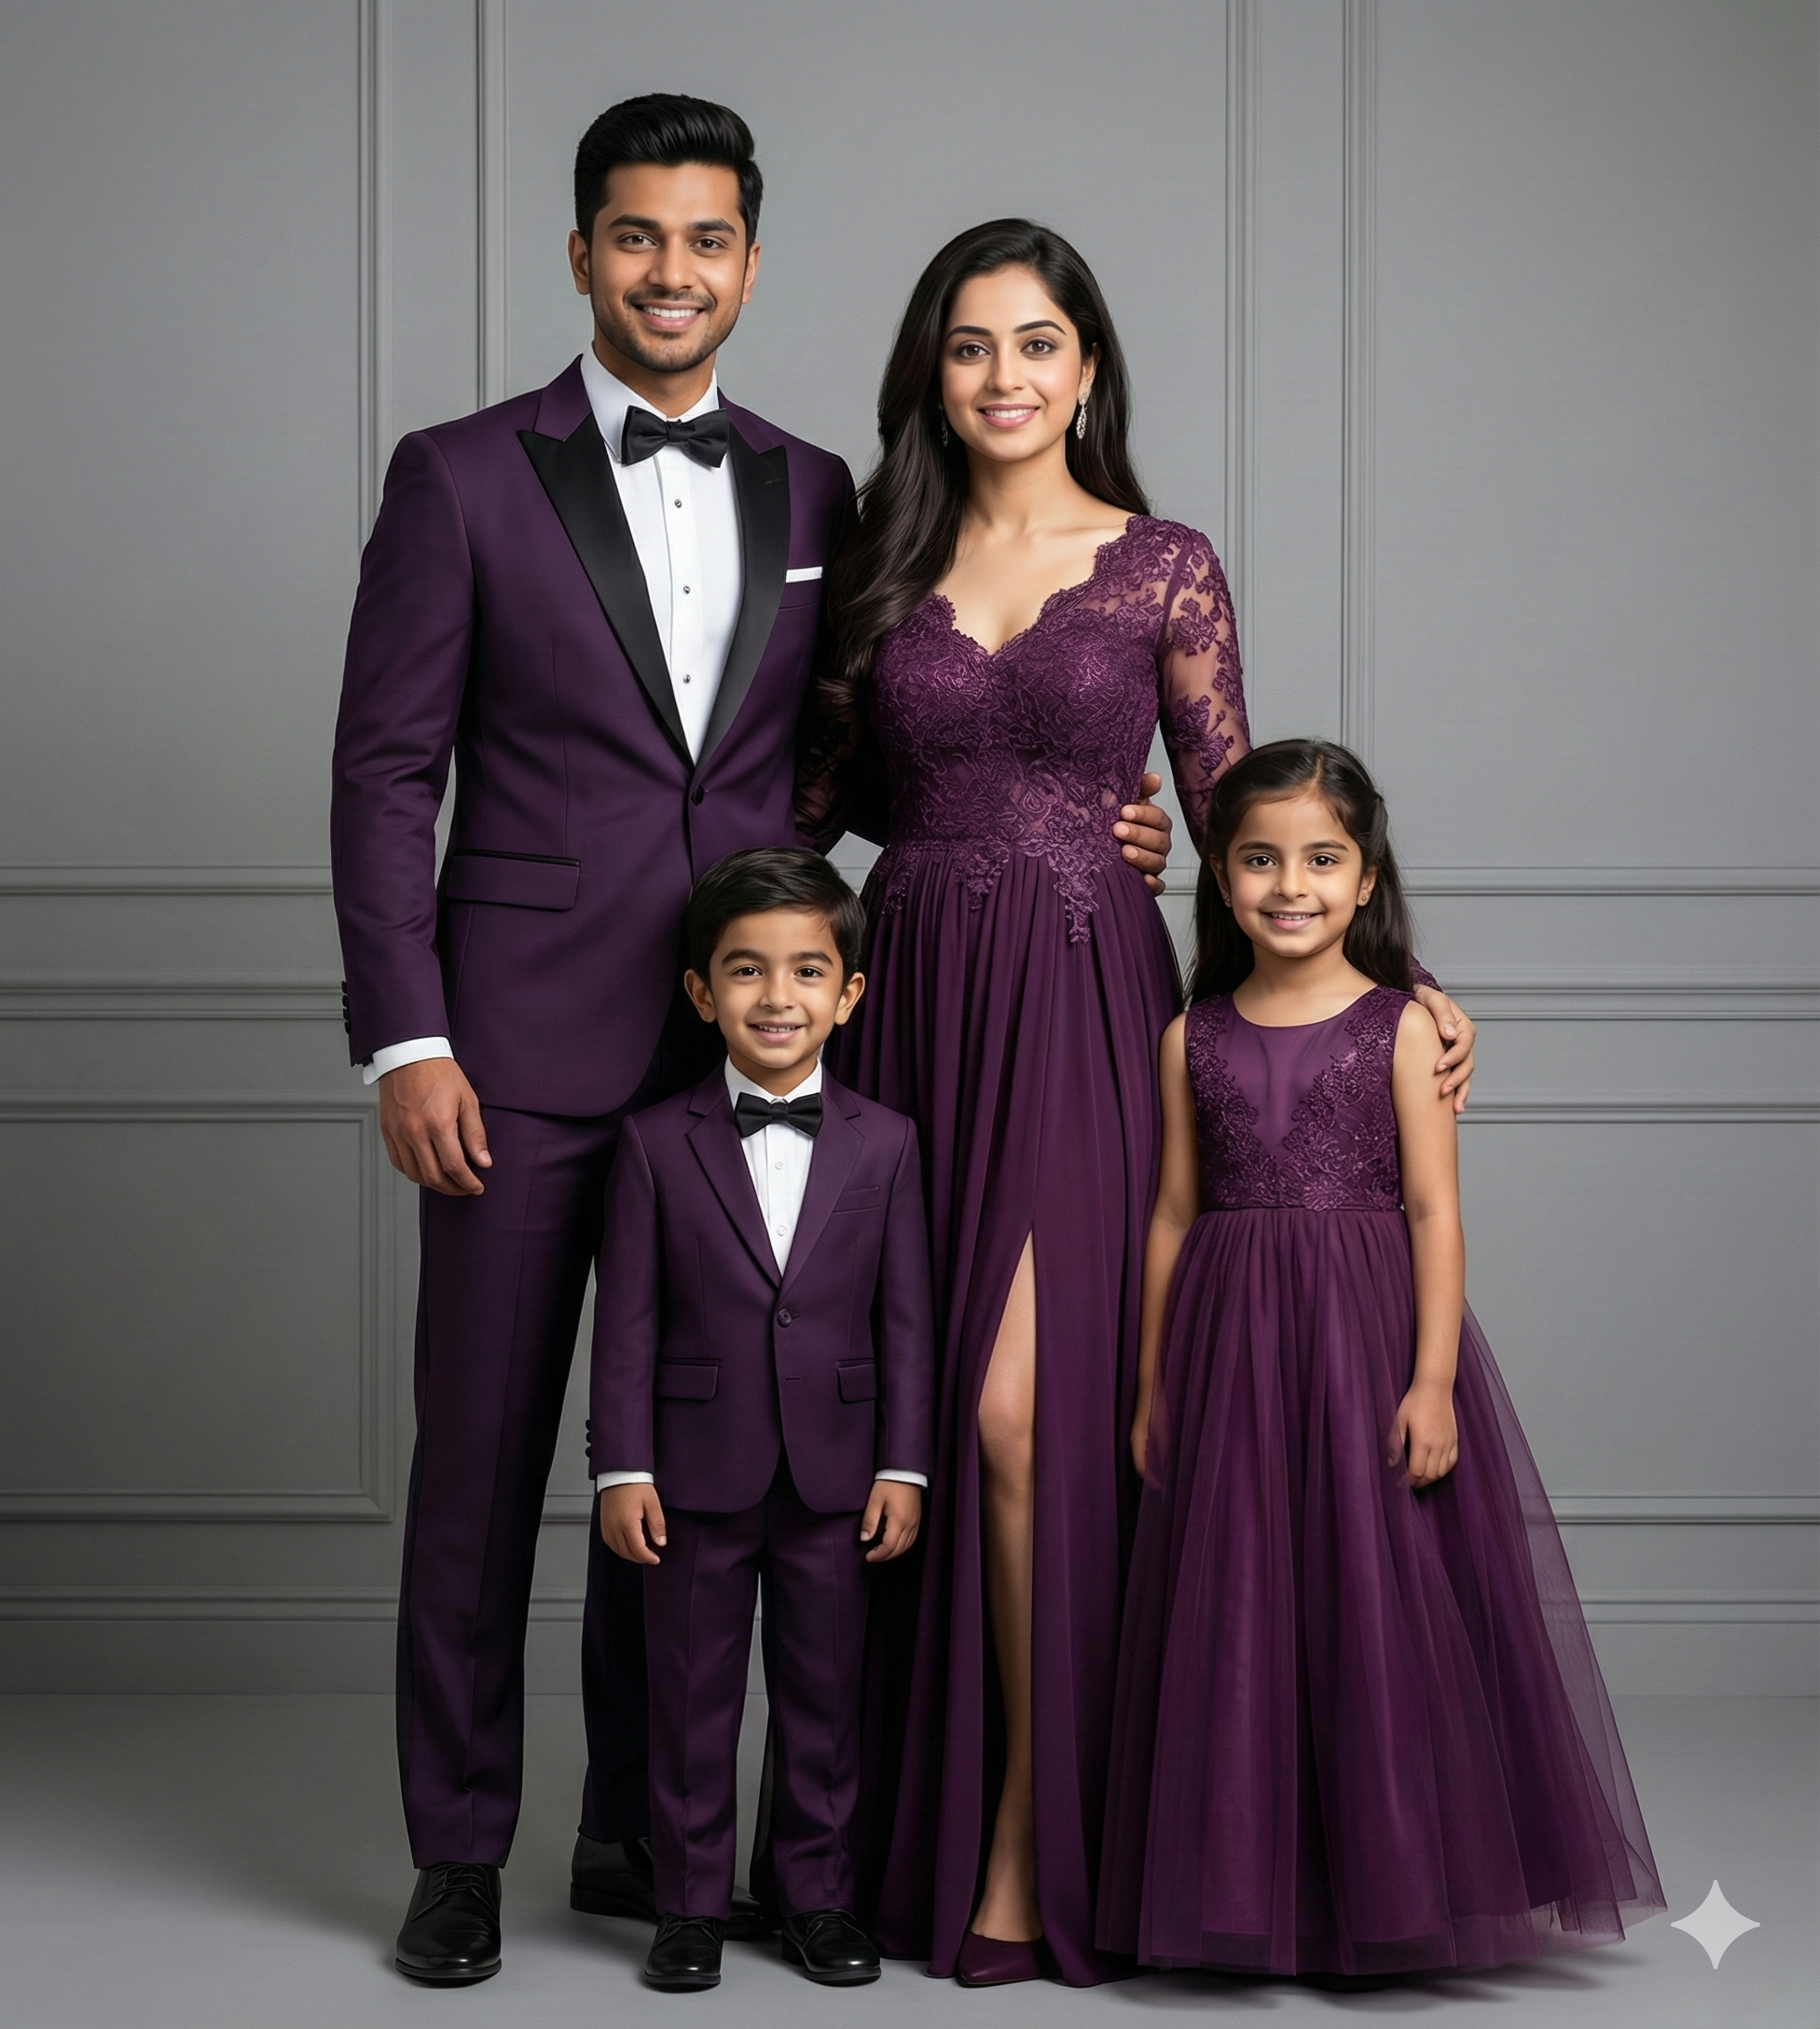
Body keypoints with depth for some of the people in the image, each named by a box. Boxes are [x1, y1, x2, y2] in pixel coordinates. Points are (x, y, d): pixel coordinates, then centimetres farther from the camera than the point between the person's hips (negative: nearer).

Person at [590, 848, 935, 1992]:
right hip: (699, 1474, -1)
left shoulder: (884, 1144, 2)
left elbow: (907, 1320, 2)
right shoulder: (658, 1144, -1)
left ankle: (819, 1896, 22)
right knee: (693, 1695, 7)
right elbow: (629, 1321, -2)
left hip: (836, 1474, 1)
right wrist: (624, 1468, -6)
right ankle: (693, 1905, 18)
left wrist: (904, 1467, -2)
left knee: (826, 1693, 9)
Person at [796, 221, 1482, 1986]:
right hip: (913, 1008, 3)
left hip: (1083, 1015, -3)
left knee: (1028, 1415, -11)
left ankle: (1031, 1852, 0)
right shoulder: (880, 563, 10)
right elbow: (823, 796, 18)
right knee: (912, 1419, 4)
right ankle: (914, 1825, 16)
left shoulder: (1163, 569, 2)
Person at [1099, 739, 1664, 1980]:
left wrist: (1433, 1378, -13)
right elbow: (1175, 1215, 11)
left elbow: (1435, 1210, -5)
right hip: (1230, 1348, 3)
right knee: (1241, 1619, 5)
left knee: (1379, 1604, -1)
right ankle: (1256, 1892, 17)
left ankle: (1394, 1893, 12)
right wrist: (1153, 1386, 11)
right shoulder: (1195, 1038, 7)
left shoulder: (1401, 1027, -2)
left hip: (1366, 1333, -3)